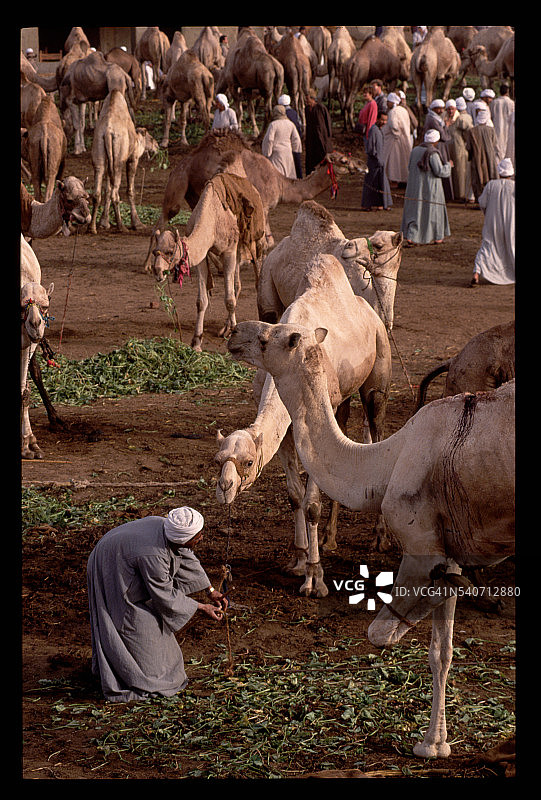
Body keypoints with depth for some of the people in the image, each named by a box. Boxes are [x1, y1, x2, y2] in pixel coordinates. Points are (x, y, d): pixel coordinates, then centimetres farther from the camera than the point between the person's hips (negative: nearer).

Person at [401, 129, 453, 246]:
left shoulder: (415, 150, 3)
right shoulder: (433, 153, -18)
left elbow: (411, 167, 12)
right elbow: (440, 171, -19)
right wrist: (448, 165, 0)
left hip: (415, 186, 6)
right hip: (430, 187, -5)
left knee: (415, 211, 12)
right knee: (433, 210, 9)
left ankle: (410, 236, 3)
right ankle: (437, 238, 19)